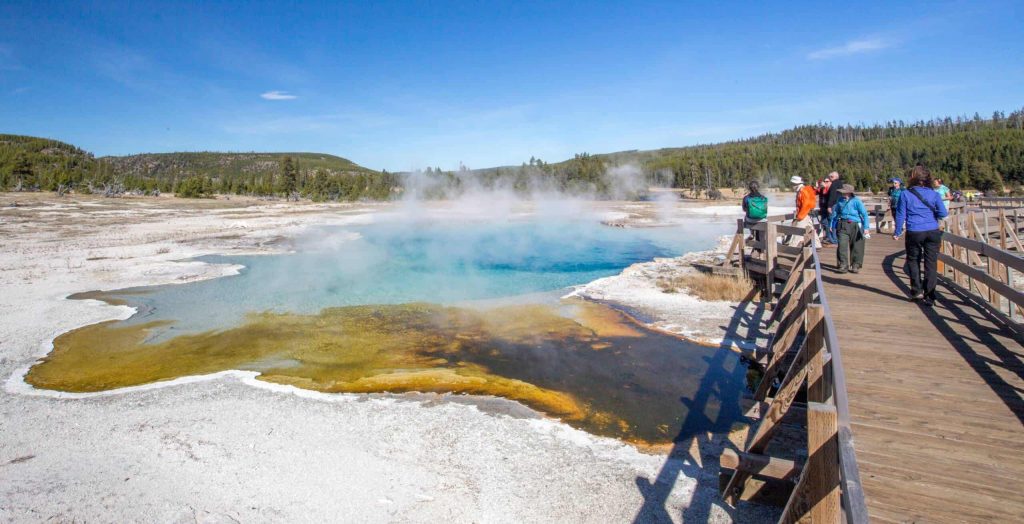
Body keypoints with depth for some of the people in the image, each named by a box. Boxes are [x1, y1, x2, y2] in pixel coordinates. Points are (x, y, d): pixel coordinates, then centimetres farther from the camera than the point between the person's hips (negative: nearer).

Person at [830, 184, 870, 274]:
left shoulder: (856, 201, -9)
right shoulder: (840, 200, 4)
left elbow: (864, 214, -10)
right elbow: (835, 213, 16)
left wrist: (866, 227, -16)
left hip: (855, 226, -2)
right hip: (843, 225, 2)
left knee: (856, 247, 7)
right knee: (842, 245, -9)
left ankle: (855, 266, 20)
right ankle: (843, 265, -4)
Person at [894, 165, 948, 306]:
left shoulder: (906, 194, -3)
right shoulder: (934, 194, 0)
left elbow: (901, 215, -1)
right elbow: (943, 213, -7)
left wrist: (897, 232, 9)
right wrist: (932, 217, 15)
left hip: (914, 233, -1)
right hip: (933, 232, 2)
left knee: (913, 260, 16)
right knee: (931, 264, 5)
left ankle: (917, 290, 11)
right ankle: (929, 296, 7)